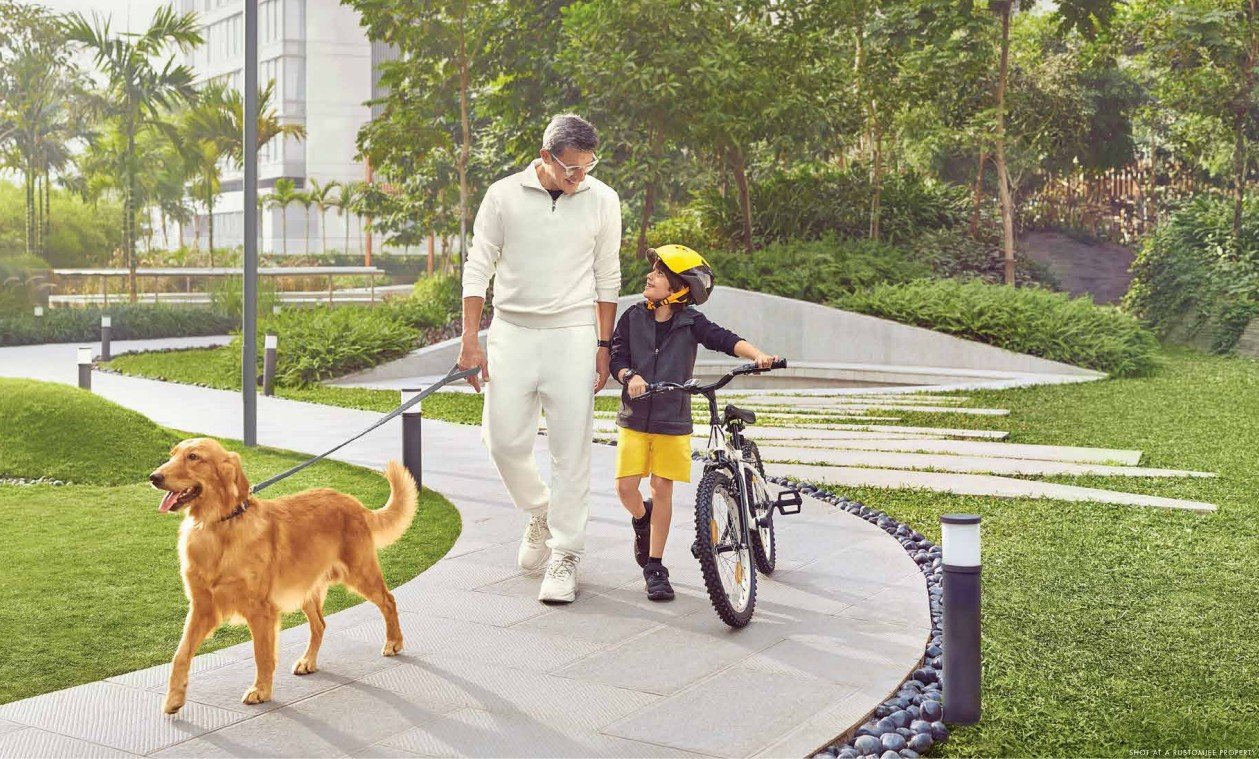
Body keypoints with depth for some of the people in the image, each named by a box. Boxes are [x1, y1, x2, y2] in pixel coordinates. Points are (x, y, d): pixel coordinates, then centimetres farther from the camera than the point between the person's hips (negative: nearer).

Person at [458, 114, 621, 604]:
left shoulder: (603, 200, 3)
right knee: (503, 439, -1)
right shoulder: (504, 196, 0)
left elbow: (607, 278, 9)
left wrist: (604, 346, 7)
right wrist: (470, 342, -3)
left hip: (573, 334, 0)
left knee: (571, 449, -2)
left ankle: (564, 556, 9)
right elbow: (478, 267, 3)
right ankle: (539, 512, 29)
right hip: (511, 332, 1)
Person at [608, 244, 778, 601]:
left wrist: (758, 355, -31)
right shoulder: (633, 317, 2)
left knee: (662, 490, 2)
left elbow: (725, 339, -14)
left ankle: (655, 567, 12)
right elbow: (616, 354, -2)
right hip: (634, 417, 1)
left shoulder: (691, 322, -3)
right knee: (626, 486, -5)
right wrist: (629, 375, -23)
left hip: (673, 421, -1)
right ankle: (641, 519, 32)